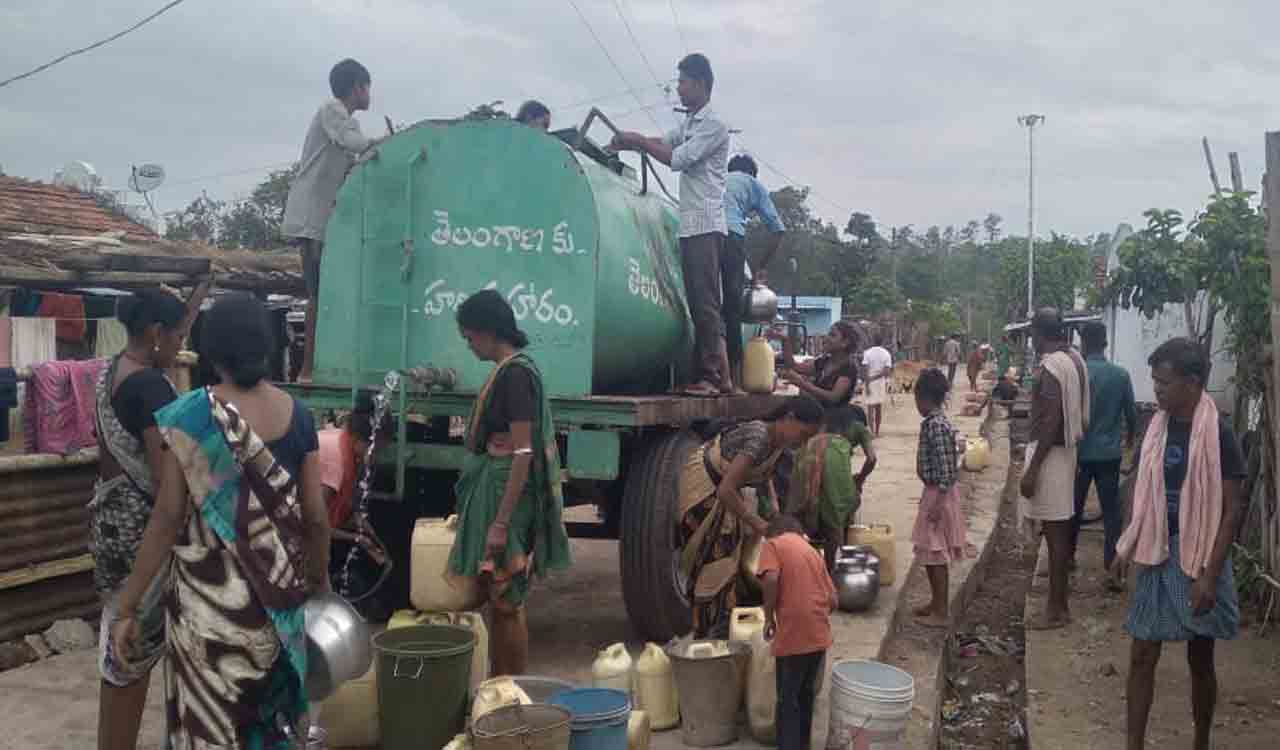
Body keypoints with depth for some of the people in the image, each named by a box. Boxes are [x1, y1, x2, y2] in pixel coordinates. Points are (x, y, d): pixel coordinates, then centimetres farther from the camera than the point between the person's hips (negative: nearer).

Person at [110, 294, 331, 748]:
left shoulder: (189, 415, -12)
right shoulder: (297, 414, -3)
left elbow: (168, 517, -14)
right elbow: (315, 515, -1)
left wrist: (129, 606, -7)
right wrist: (320, 579, 16)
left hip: (209, 592, -3)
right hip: (277, 590, 3)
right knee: (269, 707, 21)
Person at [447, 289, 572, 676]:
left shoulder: (515, 374, -17)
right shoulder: (508, 371, 12)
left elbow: (523, 453, -22)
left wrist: (500, 522, -24)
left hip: (506, 497, -10)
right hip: (494, 494, 10)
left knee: (507, 604, -2)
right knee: (499, 601, 15)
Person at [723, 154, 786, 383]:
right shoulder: (754, 184, 27)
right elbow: (777, 229, 19)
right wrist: (762, 267, 26)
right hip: (731, 236, -3)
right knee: (732, 308, 1)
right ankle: (734, 373, 0)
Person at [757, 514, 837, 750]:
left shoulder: (772, 543, 2)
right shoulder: (812, 552, 19)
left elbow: (771, 579, -18)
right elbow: (833, 600, 15)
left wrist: (769, 617, -6)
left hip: (793, 636, -6)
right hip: (819, 635, 6)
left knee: (788, 700, 5)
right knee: (806, 694, 22)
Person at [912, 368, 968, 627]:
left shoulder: (935, 425, -20)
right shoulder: (937, 422, 9)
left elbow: (945, 468, -23)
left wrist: (938, 503, -22)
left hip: (939, 494, -10)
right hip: (936, 492, 10)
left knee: (935, 553, -2)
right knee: (931, 553, 17)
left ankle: (941, 612, 5)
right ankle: (936, 603, 28)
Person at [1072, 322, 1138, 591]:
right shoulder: (1121, 374, -3)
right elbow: (1131, 412, 6)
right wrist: (1130, 436, 26)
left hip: (1080, 452, -1)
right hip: (1109, 453, 2)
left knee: (1074, 508, 14)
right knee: (1112, 511, 4)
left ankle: (1068, 557, 29)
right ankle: (1113, 569, -3)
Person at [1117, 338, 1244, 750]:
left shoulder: (1218, 434, -15)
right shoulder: (1158, 426, 2)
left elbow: (1231, 510, -15)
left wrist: (1210, 575, -18)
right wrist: (1129, 547, 9)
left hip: (1198, 557, -5)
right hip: (1157, 555, 5)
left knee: (1200, 660, 11)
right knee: (1142, 656, 5)